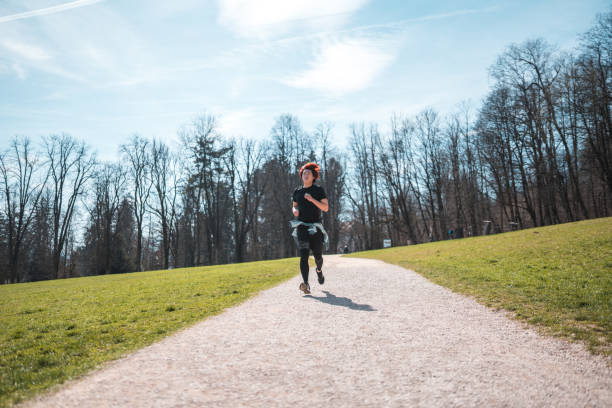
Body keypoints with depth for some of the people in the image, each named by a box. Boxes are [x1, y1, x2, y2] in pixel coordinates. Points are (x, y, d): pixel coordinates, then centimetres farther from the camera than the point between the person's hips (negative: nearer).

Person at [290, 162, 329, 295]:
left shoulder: (319, 190, 3)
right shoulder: (297, 192, 12)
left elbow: (326, 208, -5)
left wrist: (312, 199, -19)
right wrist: (295, 211, 1)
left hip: (315, 227, 0)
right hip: (301, 226, 1)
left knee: (318, 256, 9)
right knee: (304, 255, -17)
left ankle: (319, 270, 45)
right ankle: (306, 284, -29)